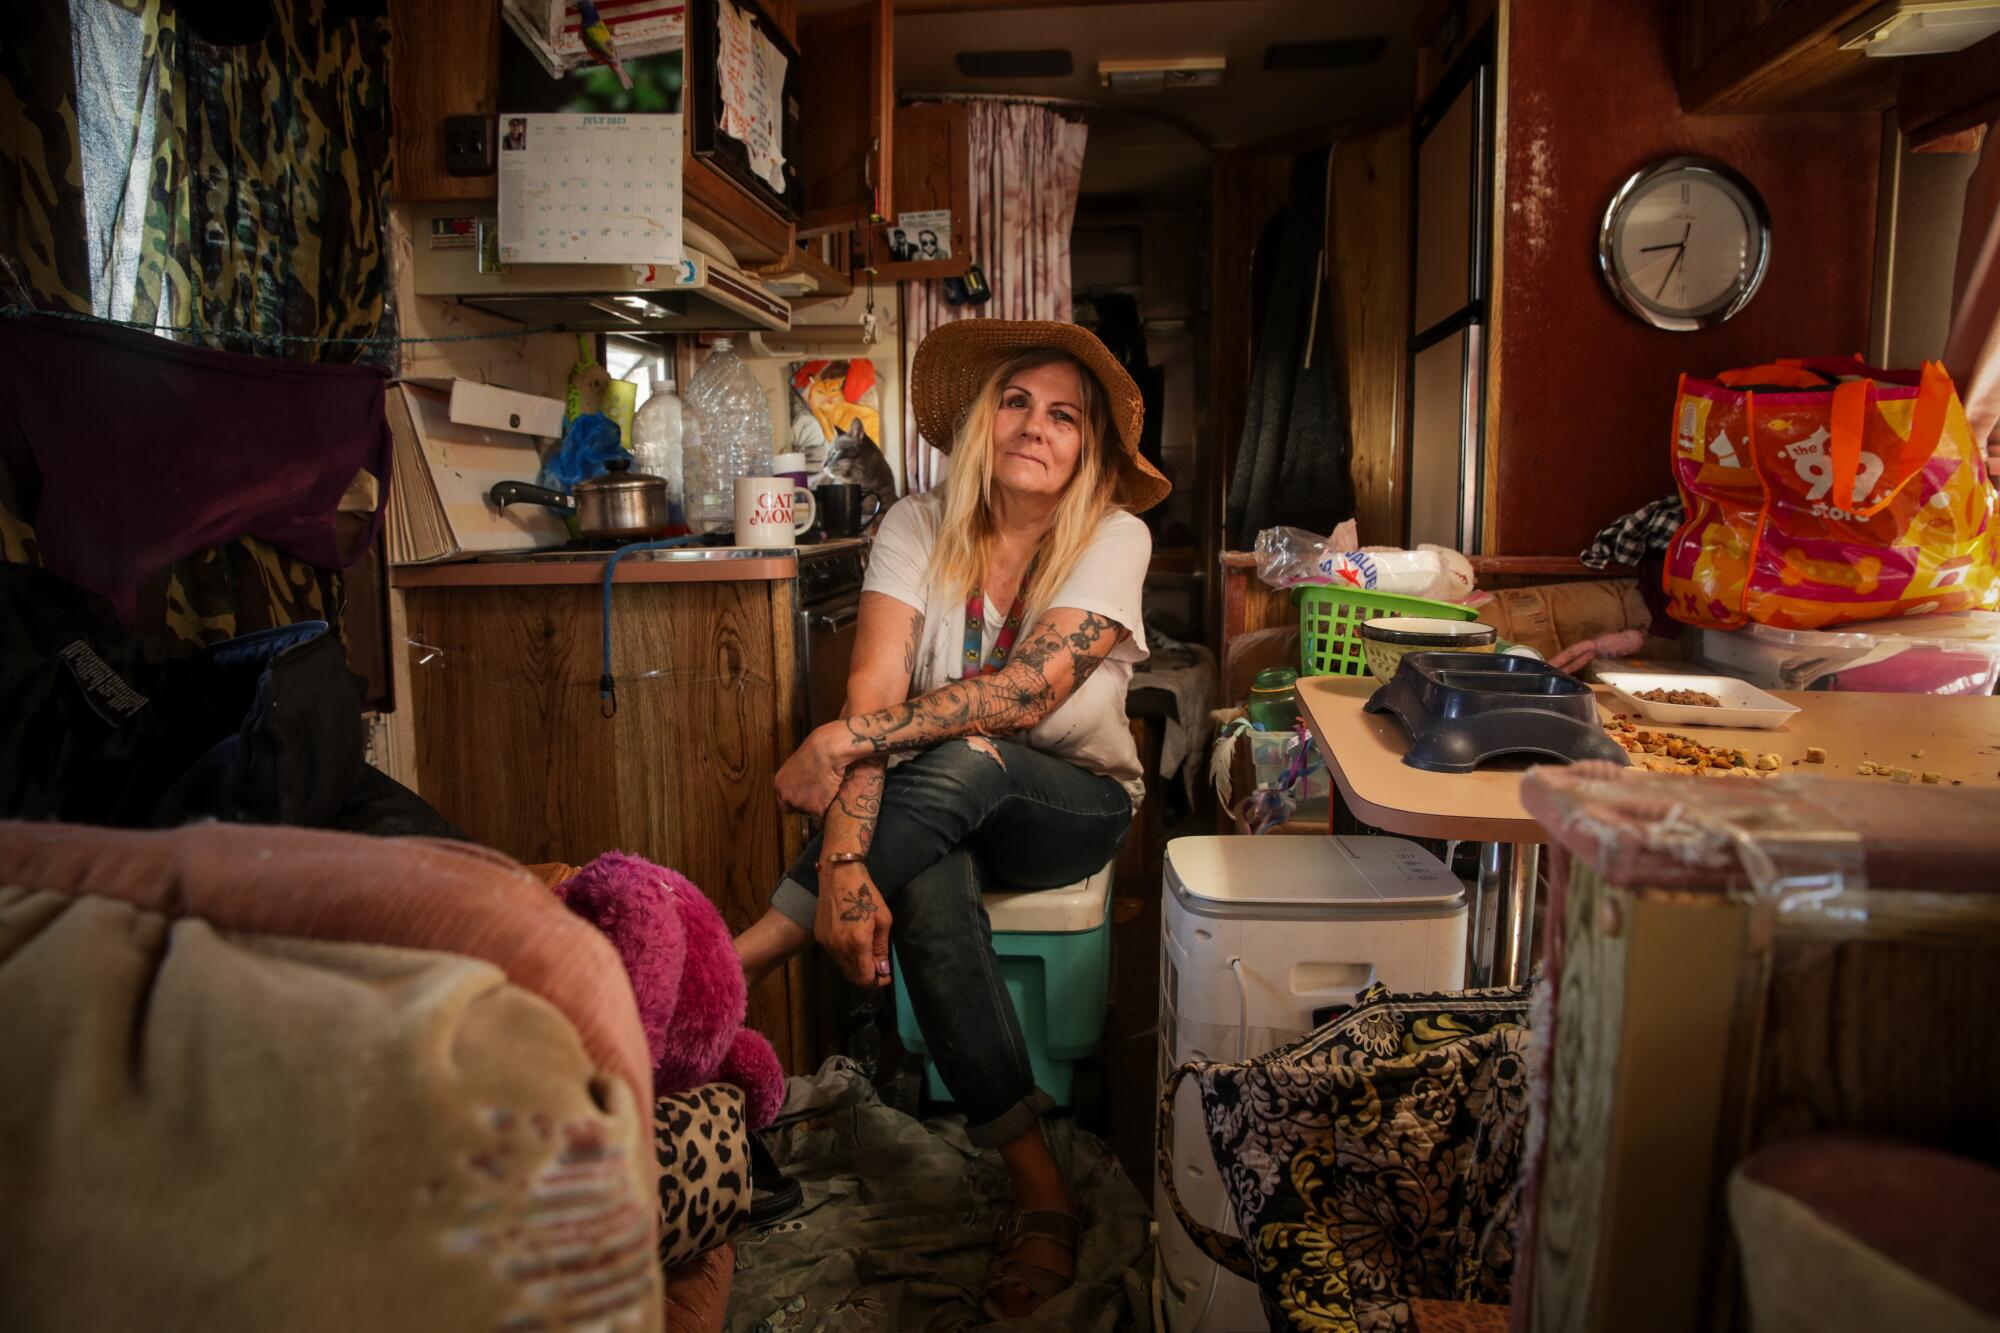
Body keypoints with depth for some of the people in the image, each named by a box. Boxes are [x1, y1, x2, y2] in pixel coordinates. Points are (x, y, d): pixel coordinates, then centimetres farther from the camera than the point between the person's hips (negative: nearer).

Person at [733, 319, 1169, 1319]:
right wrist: (843, 859, -39)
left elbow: (1026, 691, -29)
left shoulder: (1114, 539, -14)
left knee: (964, 760, -36)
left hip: (1072, 803, -2)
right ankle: (1039, 1189, -24)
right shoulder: (918, 528, -9)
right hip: (943, 815, 3)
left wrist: (842, 739, -33)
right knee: (929, 887, -35)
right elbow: (874, 697, -22)